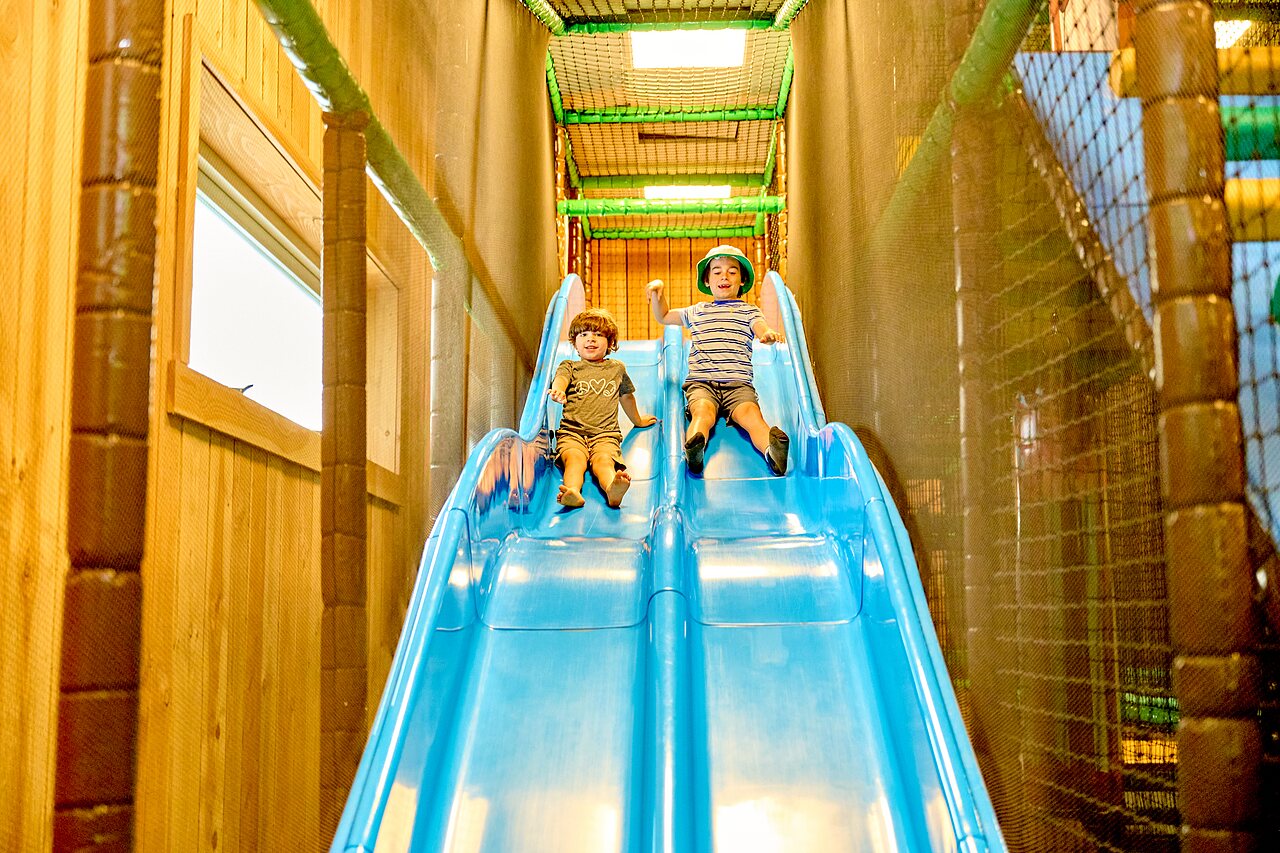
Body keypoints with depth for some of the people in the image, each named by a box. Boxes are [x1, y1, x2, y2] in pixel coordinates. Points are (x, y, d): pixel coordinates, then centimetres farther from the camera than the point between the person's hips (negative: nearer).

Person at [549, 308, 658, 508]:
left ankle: (612, 491, -64)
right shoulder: (569, 366, 18)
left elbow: (626, 395, 41)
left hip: (606, 434, 0)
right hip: (572, 432, 0)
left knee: (603, 460, -33)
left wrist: (638, 420, 54)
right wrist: (558, 391, -32)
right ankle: (573, 492, -62)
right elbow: (560, 378, -6)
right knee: (574, 458, -33)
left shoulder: (617, 368, 25)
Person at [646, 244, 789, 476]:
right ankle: (694, 448, -65)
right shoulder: (697, 311, 28)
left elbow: (761, 330, -2)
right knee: (704, 411, -34)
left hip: (738, 383, -1)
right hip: (701, 382, 1)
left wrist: (768, 334, -28)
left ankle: (772, 451, -62)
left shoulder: (748, 311, 19)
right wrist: (658, 291, 20)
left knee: (751, 413, -33)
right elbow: (663, 316, 39)